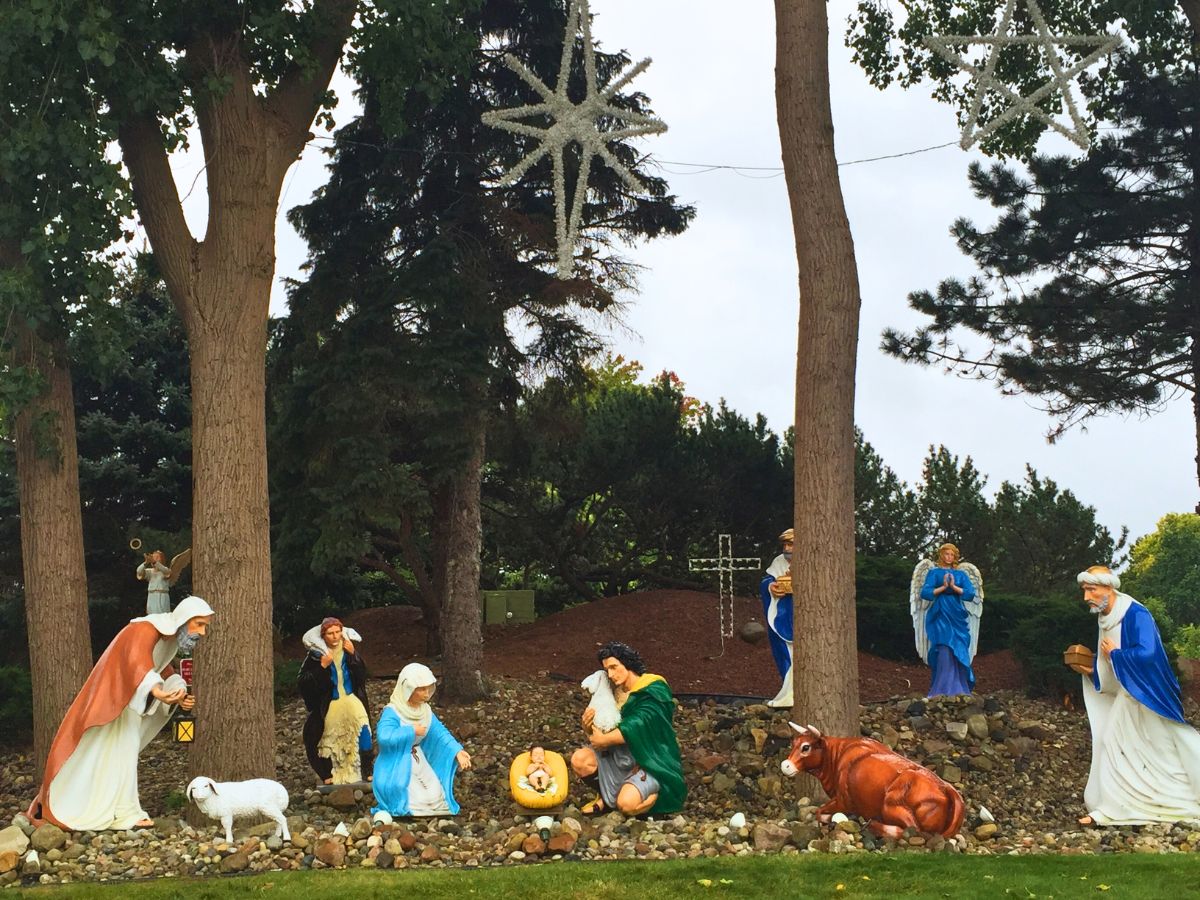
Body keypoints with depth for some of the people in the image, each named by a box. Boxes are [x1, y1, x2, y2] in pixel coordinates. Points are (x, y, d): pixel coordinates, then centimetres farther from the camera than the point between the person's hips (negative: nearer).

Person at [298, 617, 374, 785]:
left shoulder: (349, 649, 0)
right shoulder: (315, 655, -9)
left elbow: (362, 675, -2)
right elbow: (304, 682, -12)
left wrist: (353, 655, -15)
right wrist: (322, 667, -23)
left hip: (352, 702, 2)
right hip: (328, 706, -2)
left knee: (362, 733, -9)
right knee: (330, 739, 4)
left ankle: (366, 770, -1)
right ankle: (328, 774, 19)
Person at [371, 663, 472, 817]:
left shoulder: (425, 710, 2)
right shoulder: (392, 712, -21)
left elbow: (440, 732, 4)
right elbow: (384, 736, -38)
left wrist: (457, 751, -11)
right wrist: (412, 731, -27)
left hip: (419, 762, 7)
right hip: (397, 767, -7)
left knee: (437, 797, 0)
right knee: (418, 801, -17)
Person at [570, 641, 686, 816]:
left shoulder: (654, 691, -15)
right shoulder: (615, 692, 6)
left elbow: (637, 728, -28)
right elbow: (599, 732, 6)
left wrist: (605, 739, -20)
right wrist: (588, 726, -17)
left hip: (652, 763, -7)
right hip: (623, 757, 7)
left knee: (627, 804, -30)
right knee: (579, 759, -13)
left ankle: (657, 792, 1)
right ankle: (608, 795, 8)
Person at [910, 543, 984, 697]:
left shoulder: (961, 574, 15)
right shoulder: (934, 572, 10)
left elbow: (971, 594, 2)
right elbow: (924, 593, -2)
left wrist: (954, 587, -11)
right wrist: (942, 587, -13)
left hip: (958, 617, 3)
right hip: (940, 616, -3)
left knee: (959, 652, -3)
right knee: (944, 651, -15)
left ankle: (959, 689, 0)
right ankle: (943, 689, -16)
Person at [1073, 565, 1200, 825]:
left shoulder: (1136, 615, -20)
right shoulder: (1107, 619, 8)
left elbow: (1146, 653, -34)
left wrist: (1114, 653, -20)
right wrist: (1089, 671, 1)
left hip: (1147, 697, -9)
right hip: (1126, 698, 9)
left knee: (1160, 751, -1)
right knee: (1112, 744, 7)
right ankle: (1112, 808, 12)